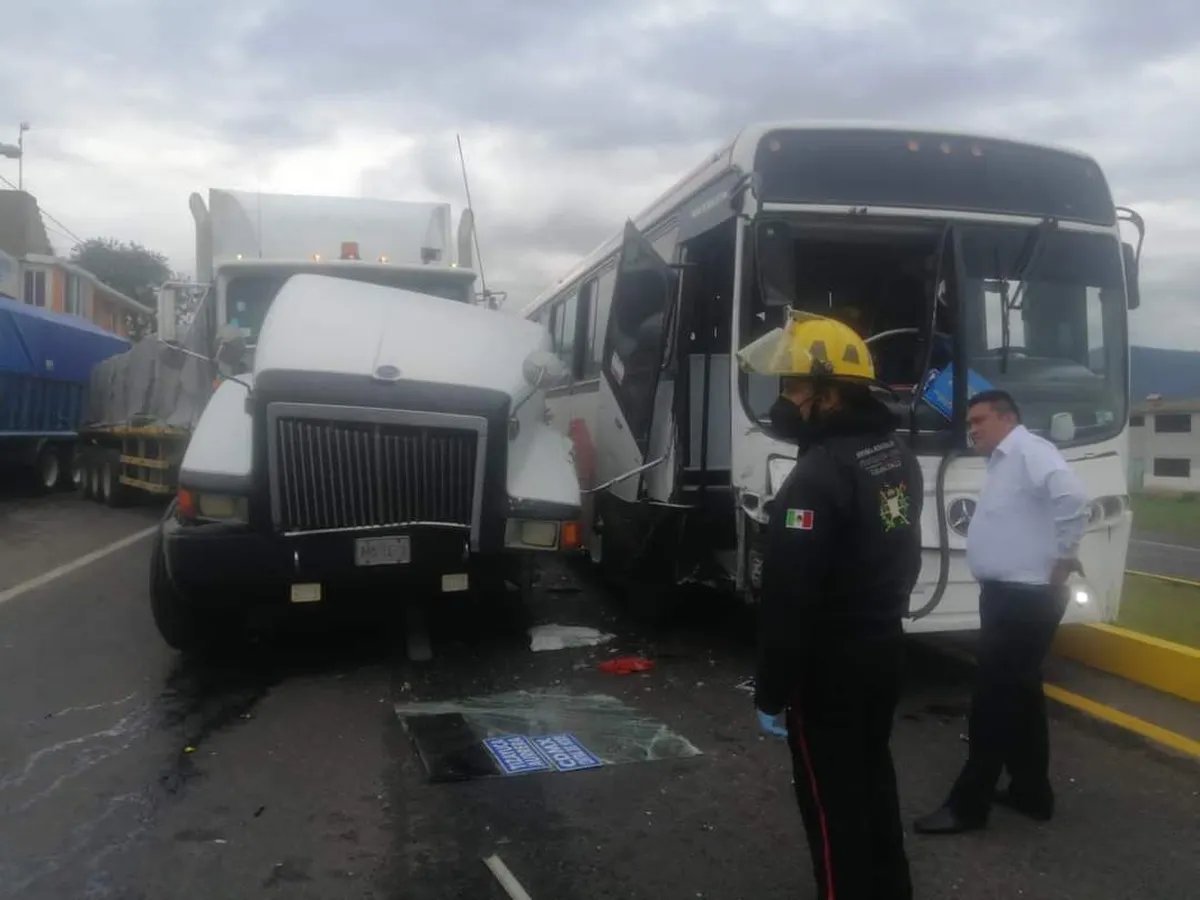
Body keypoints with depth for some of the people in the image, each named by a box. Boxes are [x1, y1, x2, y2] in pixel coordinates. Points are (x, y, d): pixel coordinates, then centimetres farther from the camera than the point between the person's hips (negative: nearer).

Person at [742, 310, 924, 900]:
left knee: (832, 800, 6)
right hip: (884, 650, 9)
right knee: (873, 777, 24)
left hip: (829, 666, -9)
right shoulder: (898, 456, 3)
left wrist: (770, 694, -17)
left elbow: (789, 600, -24)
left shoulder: (819, 475, -26)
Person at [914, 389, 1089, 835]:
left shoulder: (1030, 451, -15)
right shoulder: (1004, 463, 17)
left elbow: (1072, 498, -30)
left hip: (1024, 598, -10)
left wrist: (1063, 559, -22)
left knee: (993, 699, -4)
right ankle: (1032, 792, 30)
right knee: (1019, 694, 17)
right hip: (1009, 595, 10)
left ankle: (969, 803, 5)